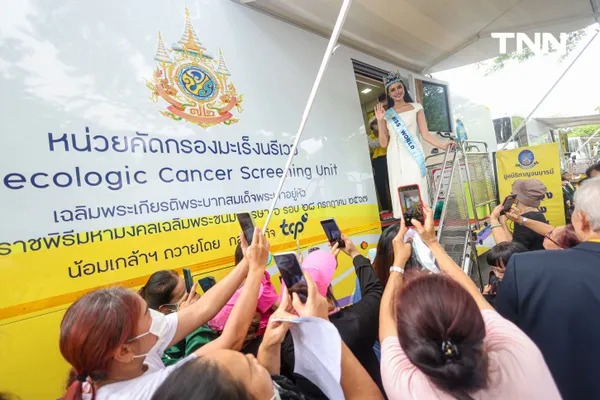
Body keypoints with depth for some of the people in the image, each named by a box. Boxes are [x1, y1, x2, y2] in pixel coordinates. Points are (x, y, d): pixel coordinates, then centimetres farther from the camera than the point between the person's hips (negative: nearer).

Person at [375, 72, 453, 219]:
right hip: (395, 157, 1)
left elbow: (425, 134, 5)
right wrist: (380, 120, 2)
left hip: (413, 155, -1)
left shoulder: (416, 107, 12)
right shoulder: (387, 114, 13)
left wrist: (442, 145, -8)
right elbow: (384, 143, 7)